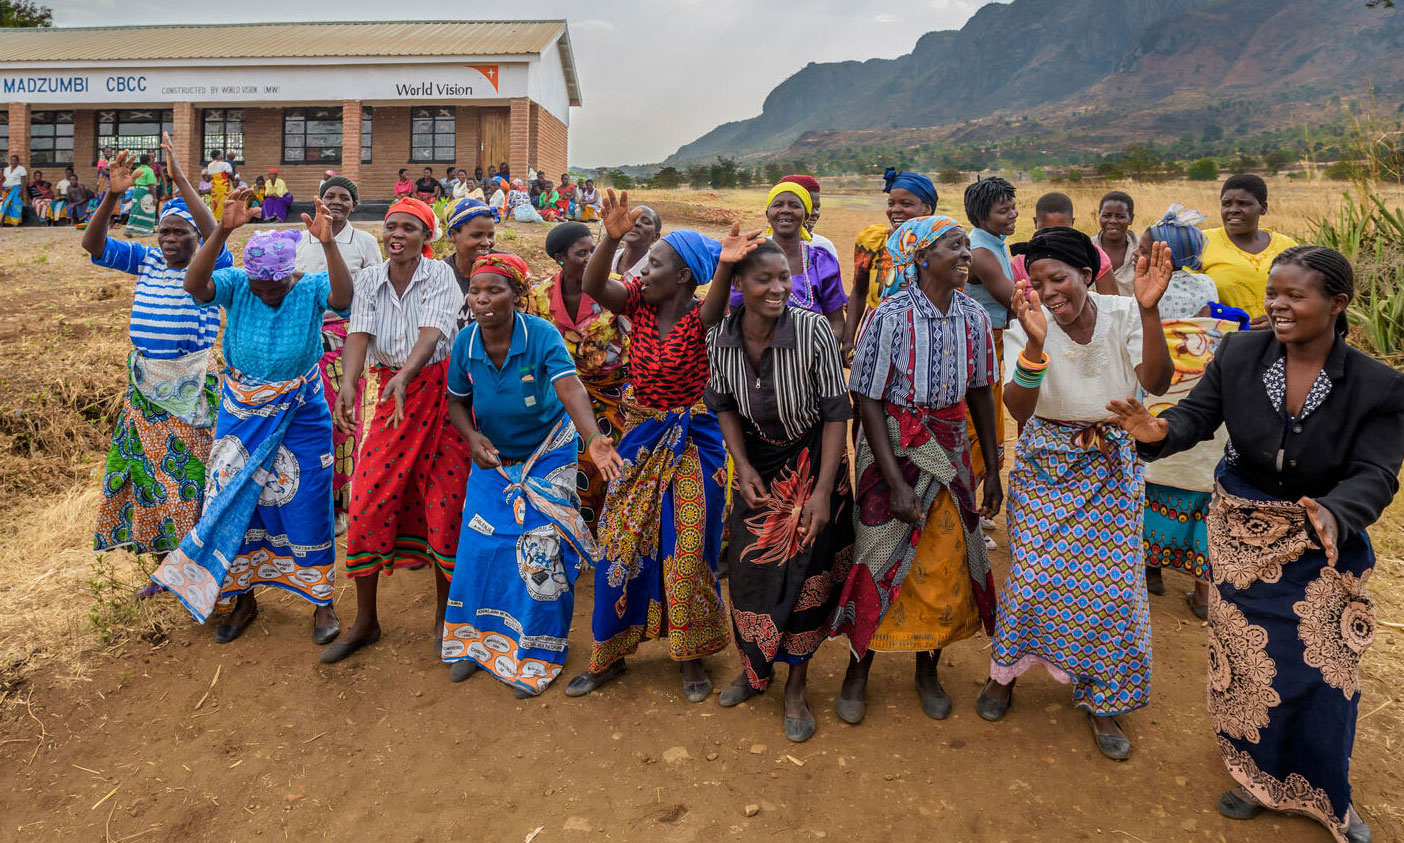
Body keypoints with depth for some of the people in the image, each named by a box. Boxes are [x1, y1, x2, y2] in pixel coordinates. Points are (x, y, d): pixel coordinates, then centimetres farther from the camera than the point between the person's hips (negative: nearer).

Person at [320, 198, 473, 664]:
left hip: (439, 390, -3)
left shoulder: (439, 274, -6)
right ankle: (365, 621, 17)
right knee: (368, 501, 0)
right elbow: (359, 333, -9)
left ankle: (444, 615, 20)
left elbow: (432, 332, -22)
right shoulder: (370, 279, 5)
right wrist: (347, 384, -27)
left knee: (444, 503, -1)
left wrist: (405, 376, -39)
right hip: (391, 394, 4)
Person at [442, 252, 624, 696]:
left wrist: (592, 437, -59)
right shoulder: (465, 343, -12)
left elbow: (570, 389, -40)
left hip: (547, 459, -3)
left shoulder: (541, 335, -26)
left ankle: (534, 659, 21)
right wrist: (472, 437, -18)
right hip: (492, 460, 4)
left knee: (542, 559, 0)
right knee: (480, 548, 8)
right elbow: (456, 400, 2)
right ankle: (475, 641, 33)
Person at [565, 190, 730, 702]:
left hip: (692, 446, -4)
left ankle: (690, 658, 26)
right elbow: (592, 286, -17)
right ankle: (610, 654, 28)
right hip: (641, 440, 5)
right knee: (621, 546, 10)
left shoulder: (701, 318, -16)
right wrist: (612, 237, -32)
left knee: (687, 552, 5)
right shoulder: (640, 303, -3)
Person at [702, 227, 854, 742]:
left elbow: (836, 413, -19)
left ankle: (796, 687, 24)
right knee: (749, 570, 10)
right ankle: (755, 669, 35)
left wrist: (823, 491, -21)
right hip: (758, 463, 3)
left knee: (806, 574, 3)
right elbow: (724, 405, 2)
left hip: (812, 463, -3)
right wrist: (743, 466, -9)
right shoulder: (721, 335, -13)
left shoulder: (813, 331, -24)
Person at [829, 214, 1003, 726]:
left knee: (947, 563, 9)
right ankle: (858, 670, 24)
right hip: (893, 448, -4)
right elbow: (868, 401, -14)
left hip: (950, 450, 4)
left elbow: (981, 393, 7)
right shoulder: (891, 316, -16)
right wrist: (896, 482, -17)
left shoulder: (973, 316, -2)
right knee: (882, 556, 3)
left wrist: (992, 469, 7)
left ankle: (928, 670, 32)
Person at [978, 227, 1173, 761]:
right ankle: (1004, 673, 26)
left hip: (1112, 467, 1)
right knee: (1034, 572, -1)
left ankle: (1098, 700, 25)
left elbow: (1156, 384, -24)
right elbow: (1018, 409, -27)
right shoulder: (1028, 328, -13)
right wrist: (1036, 344, -42)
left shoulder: (1123, 315, -10)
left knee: (1110, 581, 4)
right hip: (1045, 466, -1)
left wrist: (1149, 311, -35)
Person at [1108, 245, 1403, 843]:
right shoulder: (1240, 353, -11)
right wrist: (1158, 430, -36)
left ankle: (1324, 795, 37)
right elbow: (1198, 415, -12)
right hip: (1240, 535, 2)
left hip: (1320, 545, -1)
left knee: (1322, 670, 10)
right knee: (1245, 660, 16)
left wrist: (1333, 515, -42)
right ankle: (1255, 775, 40)